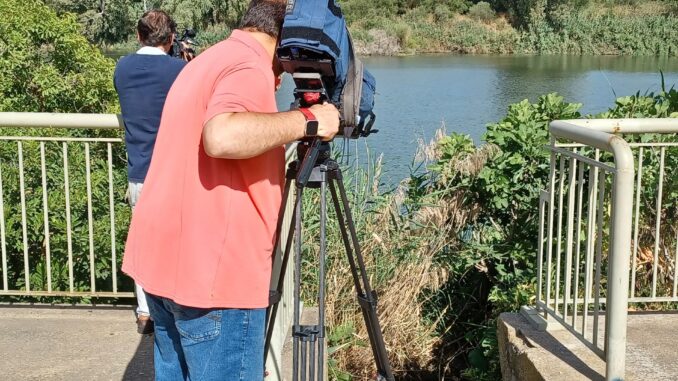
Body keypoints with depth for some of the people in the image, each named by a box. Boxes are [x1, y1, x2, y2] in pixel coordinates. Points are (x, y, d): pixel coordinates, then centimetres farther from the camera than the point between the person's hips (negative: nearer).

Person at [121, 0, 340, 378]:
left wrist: (288, 128, 23)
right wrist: (306, 120, -23)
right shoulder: (250, 66, -14)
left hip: (165, 261, 10)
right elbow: (223, 137, -32)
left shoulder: (209, 60, 17)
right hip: (215, 273, -10)